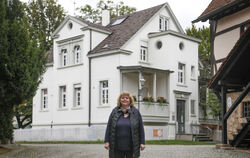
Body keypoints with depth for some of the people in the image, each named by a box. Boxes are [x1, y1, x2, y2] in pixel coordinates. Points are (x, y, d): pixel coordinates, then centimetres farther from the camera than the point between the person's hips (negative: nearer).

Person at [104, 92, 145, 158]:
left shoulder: (135, 112, 2)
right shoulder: (115, 111, 5)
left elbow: (141, 128, 2)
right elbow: (109, 127, 5)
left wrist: (142, 143, -2)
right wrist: (106, 141, -1)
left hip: (131, 147, -1)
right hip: (117, 147, 1)